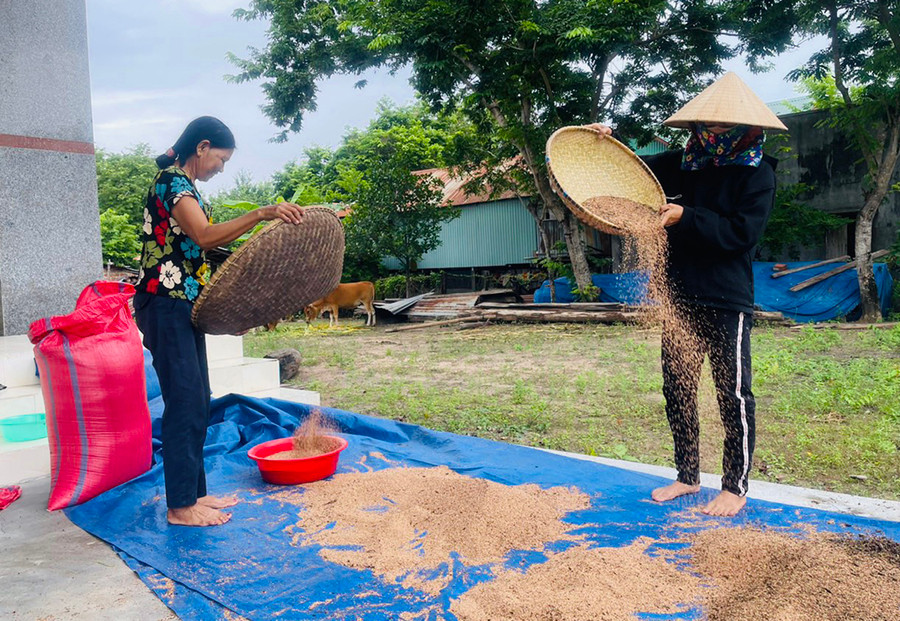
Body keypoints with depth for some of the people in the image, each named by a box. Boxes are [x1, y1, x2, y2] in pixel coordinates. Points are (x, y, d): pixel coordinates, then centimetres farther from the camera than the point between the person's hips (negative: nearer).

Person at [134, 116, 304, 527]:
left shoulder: (184, 186, 19)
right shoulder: (171, 180, -11)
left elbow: (200, 244, 19)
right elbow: (205, 235, -27)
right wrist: (262, 214, -32)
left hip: (183, 307, 10)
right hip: (166, 305, -10)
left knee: (197, 404, 12)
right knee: (185, 403, -7)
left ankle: (193, 493, 21)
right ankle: (180, 507, 3)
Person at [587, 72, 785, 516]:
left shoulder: (756, 173, -4)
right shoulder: (687, 163, 10)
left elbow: (743, 233, -14)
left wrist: (686, 217, -19)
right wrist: (608, 144, 4)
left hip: (728, 301, -5)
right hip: (680, 297, 6)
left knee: (733, 395, 2)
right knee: (677, 391, 11)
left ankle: (735, 487, 17)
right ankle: (687, 476, 27)